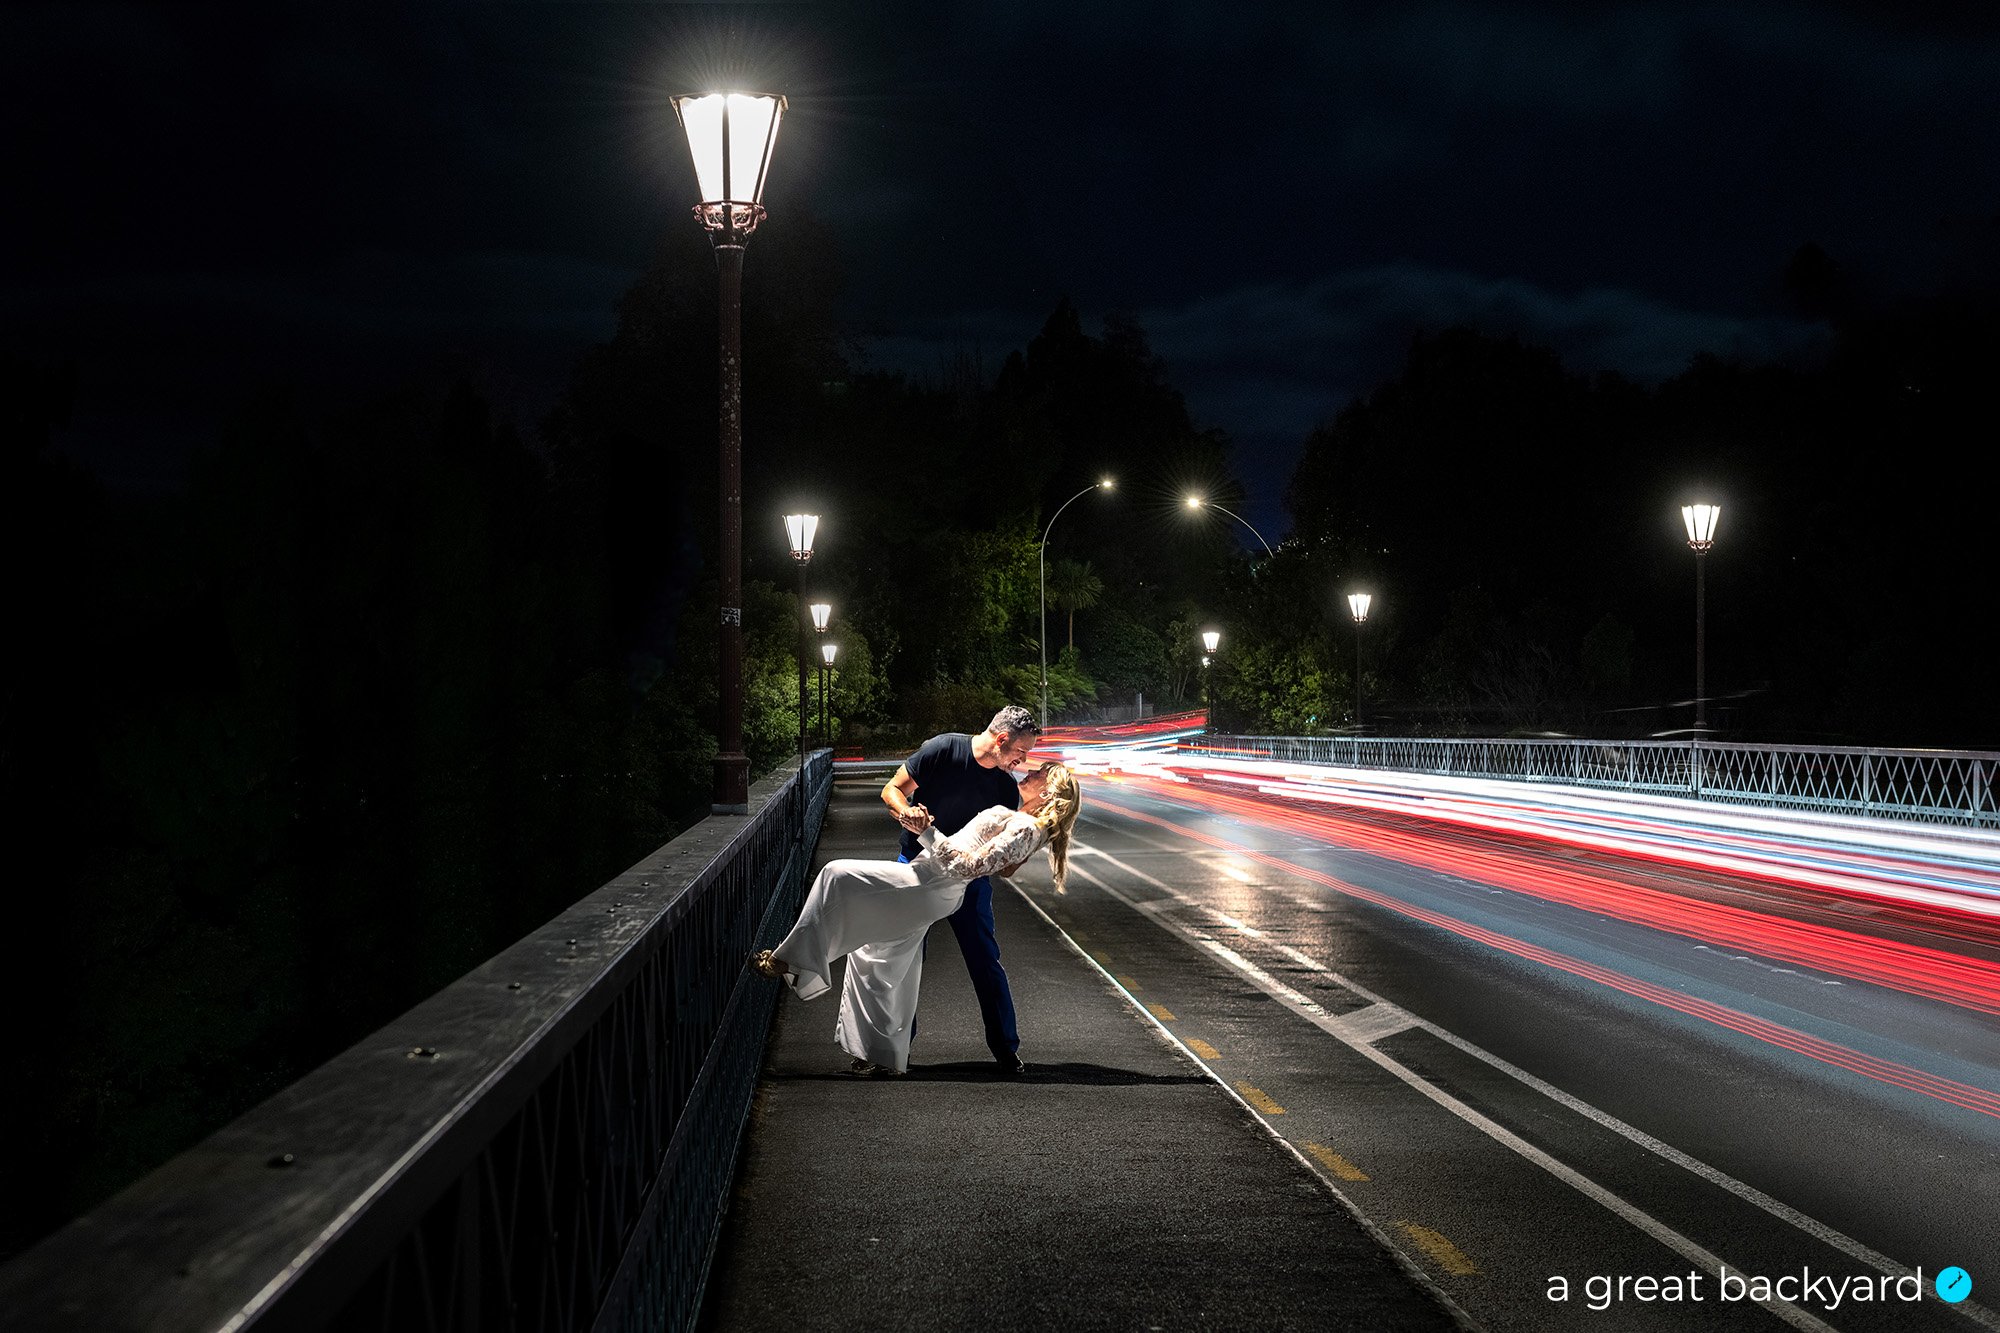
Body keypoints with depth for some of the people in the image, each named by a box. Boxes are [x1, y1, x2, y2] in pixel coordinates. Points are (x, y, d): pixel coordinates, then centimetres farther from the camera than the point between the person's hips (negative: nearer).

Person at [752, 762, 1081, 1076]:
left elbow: (967, 866, -20)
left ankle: (791, 960, -14)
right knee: (872, 956, 17)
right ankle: (884, 1056, 23)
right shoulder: (1020, 821, 16)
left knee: (837, 875, -18)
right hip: (924, 895, 11)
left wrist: (927, 832, -20)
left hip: (928, 888, -11)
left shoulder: (1025, 829, -14)